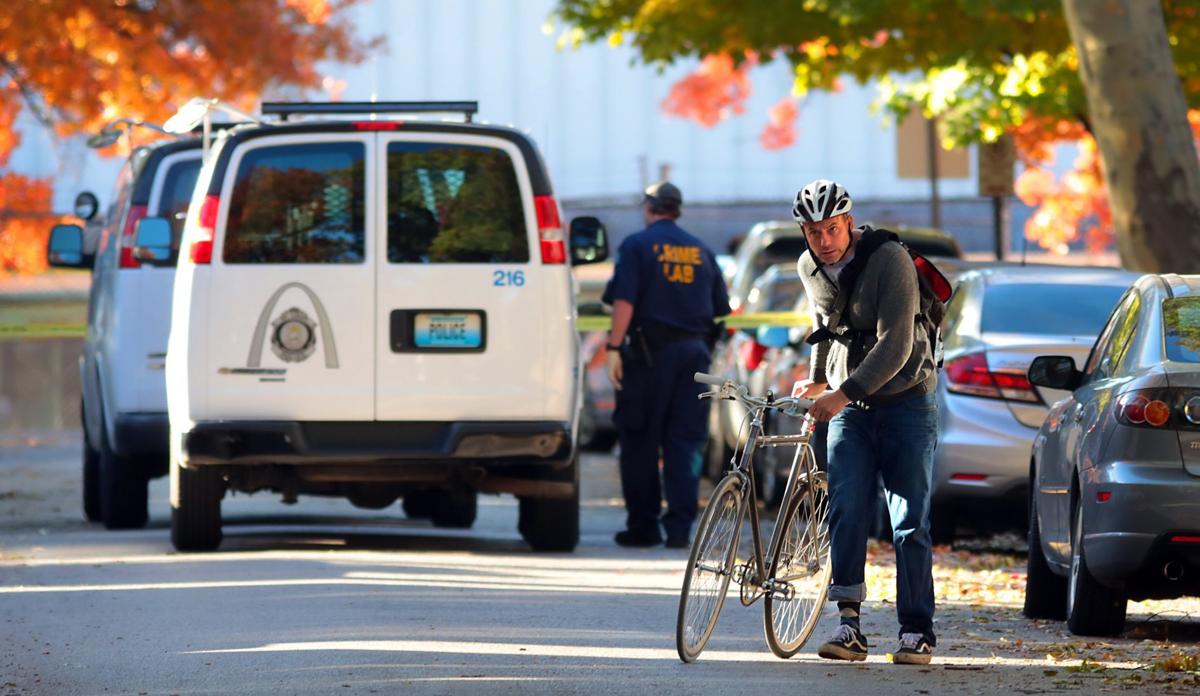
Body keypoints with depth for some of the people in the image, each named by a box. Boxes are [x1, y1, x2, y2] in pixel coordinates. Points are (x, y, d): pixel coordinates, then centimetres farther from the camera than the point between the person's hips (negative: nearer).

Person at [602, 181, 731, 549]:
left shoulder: (637, 245, -2)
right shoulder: (702, 251, 13)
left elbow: (624, 300, -13)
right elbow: (720, 307, 14)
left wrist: (614, 348, -13)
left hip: (650, 352, -4)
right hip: (694, 350, 4)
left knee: (640, 441, 4)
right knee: (686, 442, 3)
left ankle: (643, 525, 4)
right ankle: (680, 526, -4)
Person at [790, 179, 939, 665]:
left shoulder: (890, 260, -17)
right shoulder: (810, 269, 4)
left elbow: (895, 344, -23)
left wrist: (842, 393, -27)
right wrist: (818, 382, 25)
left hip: (904, 402, -5)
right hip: (848, 408, 5)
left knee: (909, 523, -5)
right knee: (846, 515, -9)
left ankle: (917, 631, -1)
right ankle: (849, 625, -9)